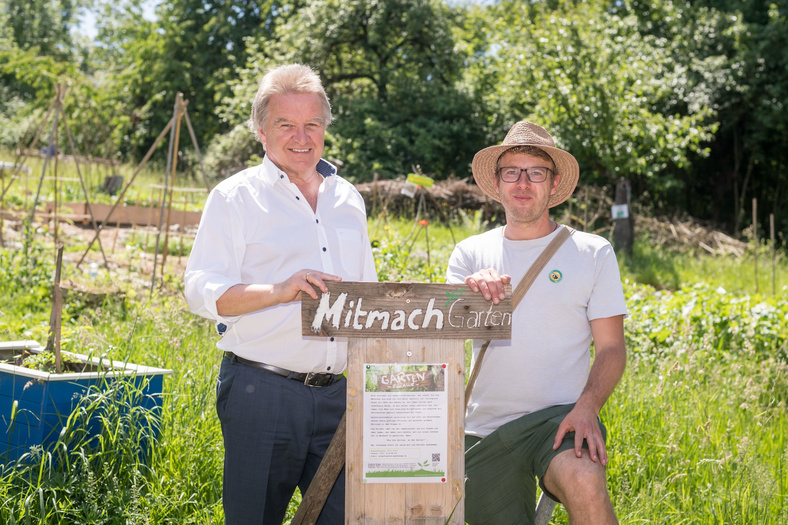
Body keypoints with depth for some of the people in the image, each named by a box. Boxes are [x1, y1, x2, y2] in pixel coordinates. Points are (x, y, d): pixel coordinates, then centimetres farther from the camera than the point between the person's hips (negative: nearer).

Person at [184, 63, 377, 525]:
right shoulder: (235, 197, 1)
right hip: (260, 392, -4)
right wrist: (281, 290, -21)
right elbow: (203, 293, -8)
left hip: (336, 394, 5)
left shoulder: (348, 200, 17)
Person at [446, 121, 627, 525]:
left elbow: (611, 348, 2)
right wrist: (468, 293, -22)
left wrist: (587, 407, -16)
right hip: (486, 430, 3)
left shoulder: (593, 253, 5)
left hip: (560, 417, -3)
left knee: (585, 484, -33)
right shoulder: (470, 254, 10)